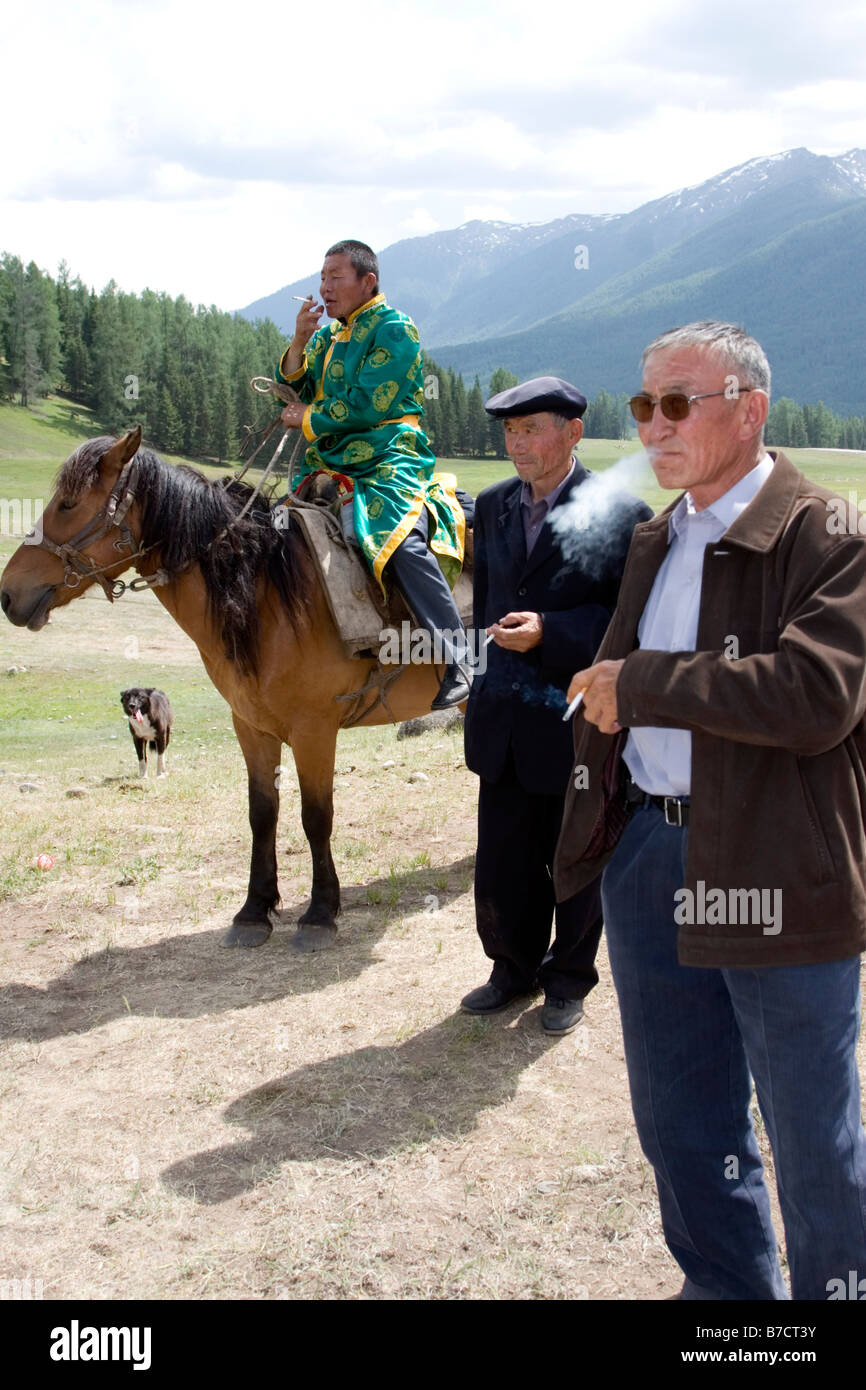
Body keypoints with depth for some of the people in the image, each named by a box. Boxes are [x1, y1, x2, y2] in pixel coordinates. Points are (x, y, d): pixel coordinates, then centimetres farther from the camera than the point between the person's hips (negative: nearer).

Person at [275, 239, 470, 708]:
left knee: (400, 537, -32)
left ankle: (456, 659, -33)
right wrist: (300, 340, -3)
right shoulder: (328, 335, 19)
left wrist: (308, 418, -4)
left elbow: (368, 404, -13)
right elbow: (292, 386, 13)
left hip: (388, 460, -9)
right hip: (329, 463, 9)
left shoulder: (394, 330, -4)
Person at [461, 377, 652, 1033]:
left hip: (576, 725, -5)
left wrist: (549, 633, -27)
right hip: (502, 725, 5)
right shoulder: (493, 505, 7)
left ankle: (569, 979, 33)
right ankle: (516, 967, 36)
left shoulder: (622, 514, -12)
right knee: (500, 862, 13)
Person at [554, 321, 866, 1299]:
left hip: (774, 868, -7)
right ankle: (725, 1284, 39)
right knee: (677, 1120, 19)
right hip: (647, 846, 8)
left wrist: (642, 685, -22)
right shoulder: (657, 540, 13)